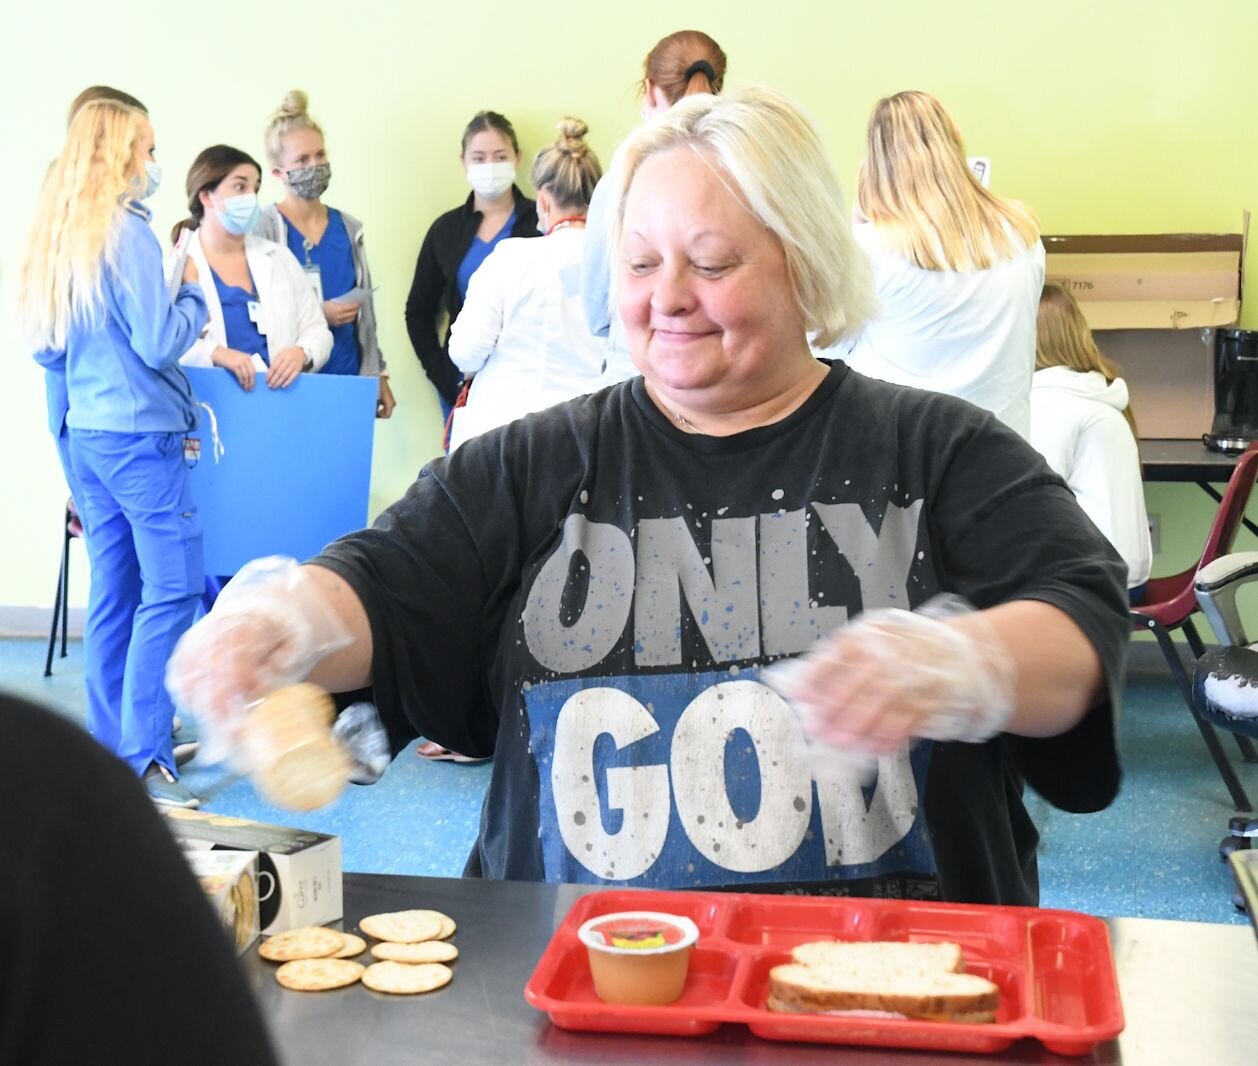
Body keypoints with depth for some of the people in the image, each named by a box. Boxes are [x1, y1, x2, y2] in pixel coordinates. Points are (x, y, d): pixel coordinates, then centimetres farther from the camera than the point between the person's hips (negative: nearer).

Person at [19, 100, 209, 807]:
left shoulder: (58, 236, 12)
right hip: (140, 434, -9)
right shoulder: (127, 233, -13)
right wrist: (194, 296, 0)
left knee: (113, 589, 12)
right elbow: (160, 343, -16)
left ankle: (113, 745, 19)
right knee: (172, 587, -7)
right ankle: (143, 756, -8)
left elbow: (45, 348, 18)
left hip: (88, 432, 9)